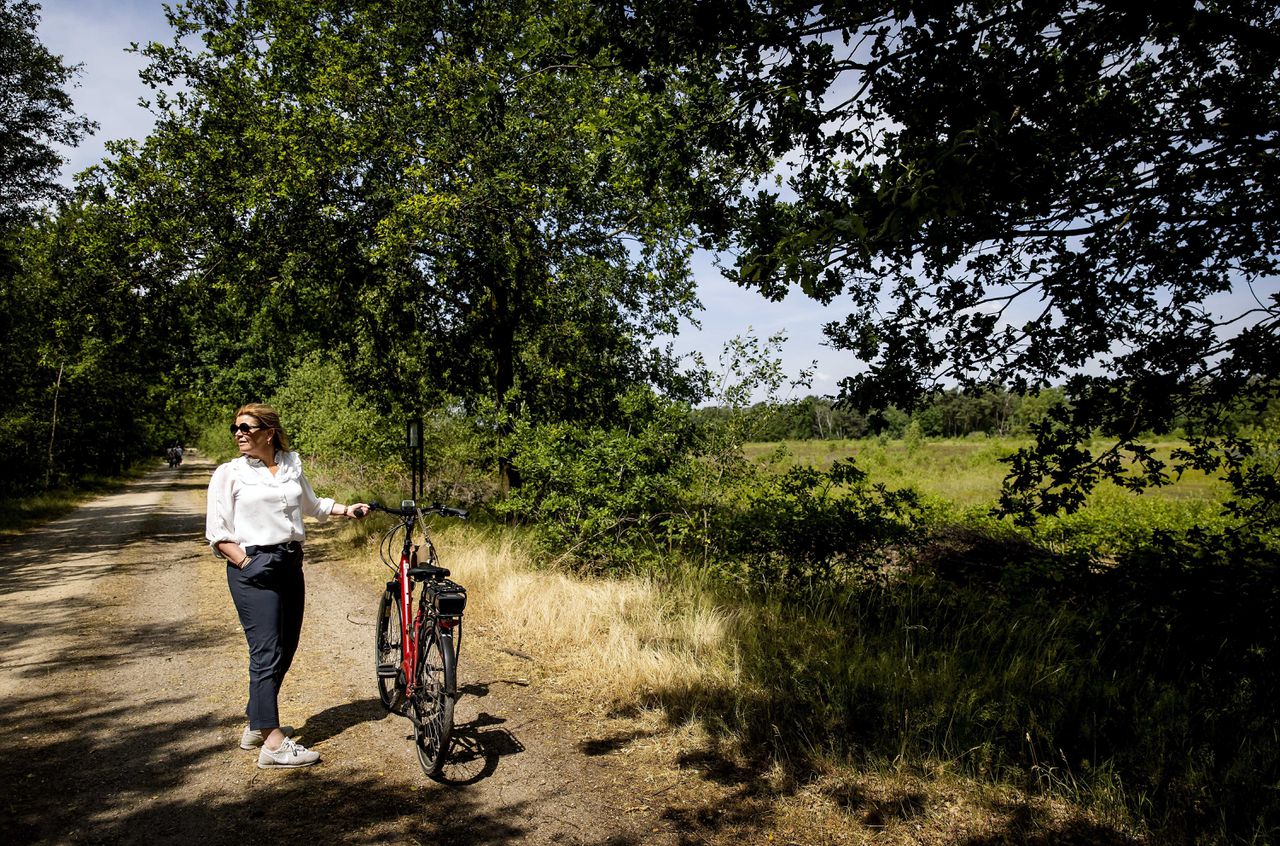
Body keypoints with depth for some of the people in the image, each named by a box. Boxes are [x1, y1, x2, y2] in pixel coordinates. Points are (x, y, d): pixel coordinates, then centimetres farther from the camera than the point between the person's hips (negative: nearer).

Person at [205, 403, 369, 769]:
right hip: (253, 569, -5)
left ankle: (256, 727, 26)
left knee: (285, 648, 11)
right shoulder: (229, 473, -3)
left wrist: (346, 510, 15)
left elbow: (311, 505, 26)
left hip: (290, 565, 6)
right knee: (267, 652, -9)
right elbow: (217, 533, -4)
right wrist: (247, 563, -14)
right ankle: (273, 743, -5)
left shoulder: (292, 464, 9)